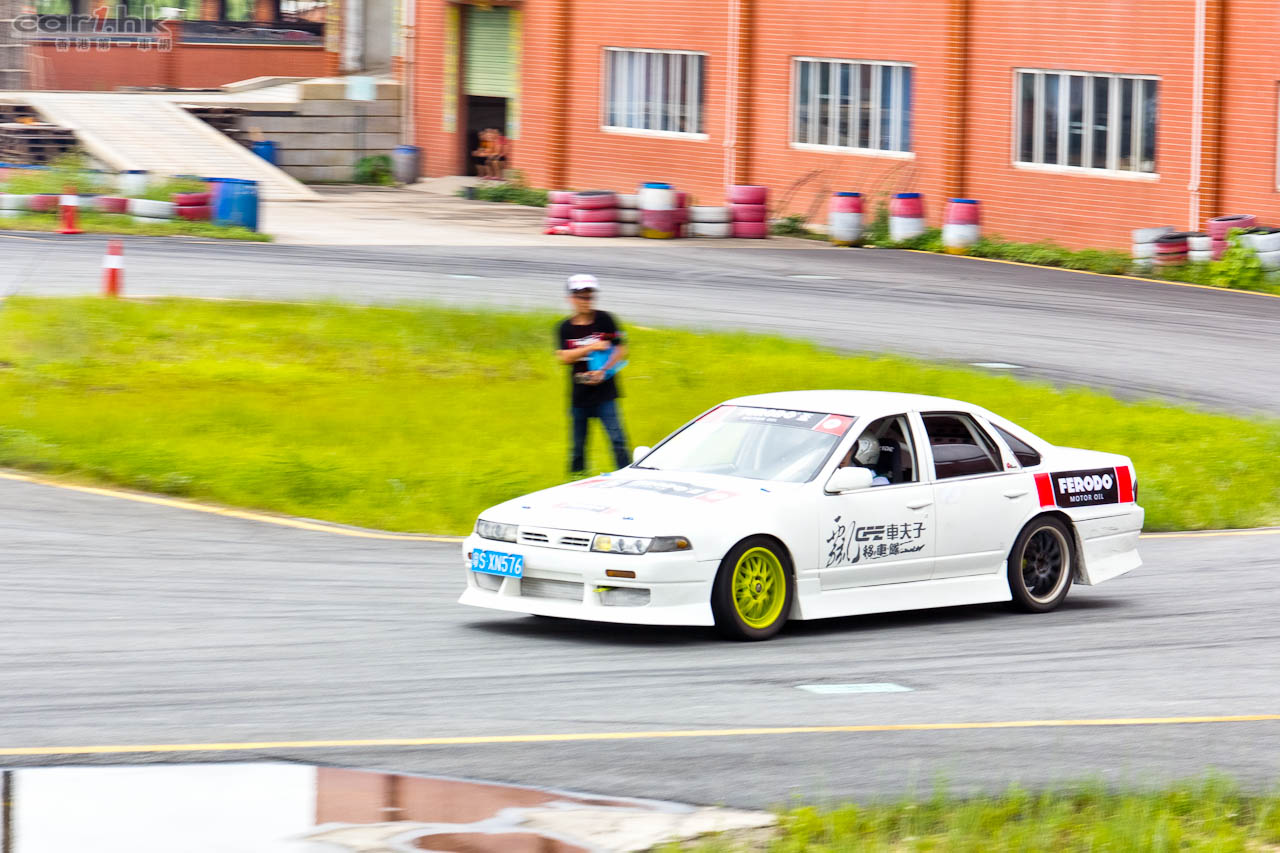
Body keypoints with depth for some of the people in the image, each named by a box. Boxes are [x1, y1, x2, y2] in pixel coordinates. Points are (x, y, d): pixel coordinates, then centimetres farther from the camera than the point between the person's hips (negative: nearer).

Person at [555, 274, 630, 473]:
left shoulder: (605, 320, 0)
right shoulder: (565, 328, 5)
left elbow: (621, 350, 1)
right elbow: (563, 357, -7)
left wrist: (603, 371, -13)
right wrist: (592, 347, -15)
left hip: (604, 392, -2)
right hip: (579, 395, 2)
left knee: (617, 439, -11)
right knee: (578, 444, 8)